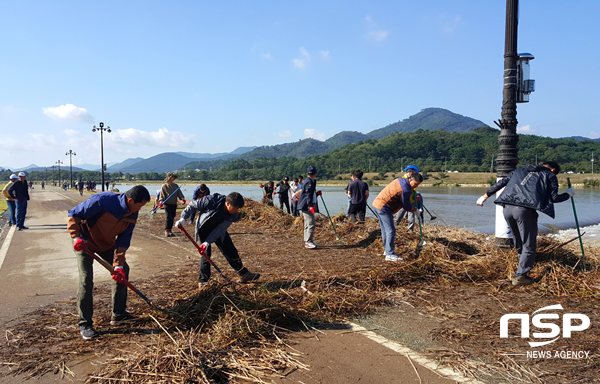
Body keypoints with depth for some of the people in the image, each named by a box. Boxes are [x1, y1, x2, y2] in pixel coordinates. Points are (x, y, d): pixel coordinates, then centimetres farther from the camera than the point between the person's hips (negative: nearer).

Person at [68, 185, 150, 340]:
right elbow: (73, 214, -24)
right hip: (85, 242, -7)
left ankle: (118, 314, 18)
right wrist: (77, 237, -32)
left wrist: (118, 264, -16)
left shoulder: (132, 214, -13)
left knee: (123, 270, 5)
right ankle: (85, 324, 0)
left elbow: (124, 240, -9)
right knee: (86, 279, -15)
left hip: (107, 244, 7)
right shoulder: (102, 201, -34)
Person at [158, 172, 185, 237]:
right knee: (169, 217, -14)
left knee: (172, 218, 7)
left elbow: (179, 193, 7)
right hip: (167, 204, -4)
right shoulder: (164, 186, 2)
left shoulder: (175, 186, 12)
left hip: (174, 204, 4)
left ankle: (170, 230, 17)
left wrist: (182, 198, -12)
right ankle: (167, 231, -9)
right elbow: (162, 195, 0)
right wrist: (161, 202, -16)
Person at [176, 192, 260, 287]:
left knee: (231, 250, 3)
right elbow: (193, 205, -21)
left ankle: (243, 275, 15)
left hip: (218, 231, 4)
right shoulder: (211, 201, -35)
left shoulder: (233, 215, -23)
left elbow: (219, 229, -25)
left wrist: (207, 242, -33)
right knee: (206, 253, -13)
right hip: (203, 228, -3)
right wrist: (183, 218, -27)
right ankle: (202, 281, 3)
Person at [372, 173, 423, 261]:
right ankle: (389, 254, -4)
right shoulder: (406, 190, -17)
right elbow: (407, 206, -4)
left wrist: (411, 207, 19)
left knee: (385, 229, 19)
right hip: (383, 208, -10)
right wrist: (414, 209, 16)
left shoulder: (400, 180, 10)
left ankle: (387, 249, 29)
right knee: (391, 231, -6)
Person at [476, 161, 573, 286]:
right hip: (525, 210, -5)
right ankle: (520, 276, 5)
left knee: (519, 244, 21)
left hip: (507, 208, 5)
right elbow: (554, 198, 12)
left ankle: (523, 270, 35)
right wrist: (568, 194, 32)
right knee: (528, 246, 6)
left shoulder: (520, 170, 28)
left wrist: (485, 196, 29)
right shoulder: (550, 176, 17)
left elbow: (501, 183, 24)